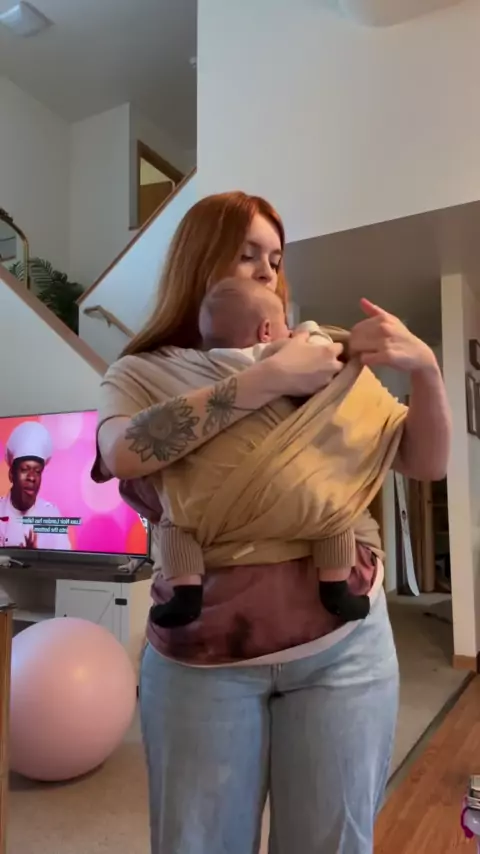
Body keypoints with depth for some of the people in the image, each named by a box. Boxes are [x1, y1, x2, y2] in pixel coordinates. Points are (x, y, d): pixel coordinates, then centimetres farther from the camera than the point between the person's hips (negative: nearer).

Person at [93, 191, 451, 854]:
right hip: (199, 658, -1)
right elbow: (124, 453, -23)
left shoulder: (322, 363, 3)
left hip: (342, 645, 2)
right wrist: (271, 378, -23)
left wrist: (425, 367, -14)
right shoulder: (142, 372, -1)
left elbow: (427, 464, 3)